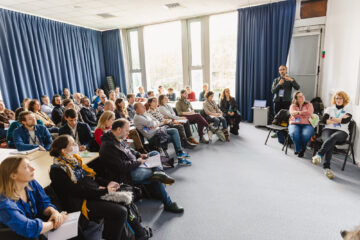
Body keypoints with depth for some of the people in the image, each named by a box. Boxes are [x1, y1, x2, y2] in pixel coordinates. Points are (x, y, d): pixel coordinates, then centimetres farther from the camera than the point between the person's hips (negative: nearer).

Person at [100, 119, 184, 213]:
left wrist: (139, 155, 4)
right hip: (125, 176, -10)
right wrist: (138, 162, -15)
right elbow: (122, 167, -27)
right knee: (156, 179, -25)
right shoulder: (108, 146, -24)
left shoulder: (118, 139, 6)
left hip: (133, 165, 10)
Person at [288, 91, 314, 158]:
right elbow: (293, 113, -7)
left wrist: (299, 112, -6)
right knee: (294, 134, -35)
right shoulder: (293, 106, 15)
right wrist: (304, 114, -7)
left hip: (306, 124, 0)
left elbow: (309, 113, -6)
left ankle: (302, 149, -4)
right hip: (295, 124, 0)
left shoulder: (309, 104, 14)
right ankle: (298, 149, -8)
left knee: (306, 135, -35)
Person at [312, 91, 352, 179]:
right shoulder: (329, 108, 21)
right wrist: (339, 120, 0)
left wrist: (332, 119, 1)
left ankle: (319, 155, -55)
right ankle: (326, 167, -44)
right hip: (328, 130, 1)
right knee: (330, 142, -34)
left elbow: (345, 120, -5)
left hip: (342, 132, -1)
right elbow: (324, 120, 3)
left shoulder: (348, 110, 17)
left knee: (333, 137, -40)